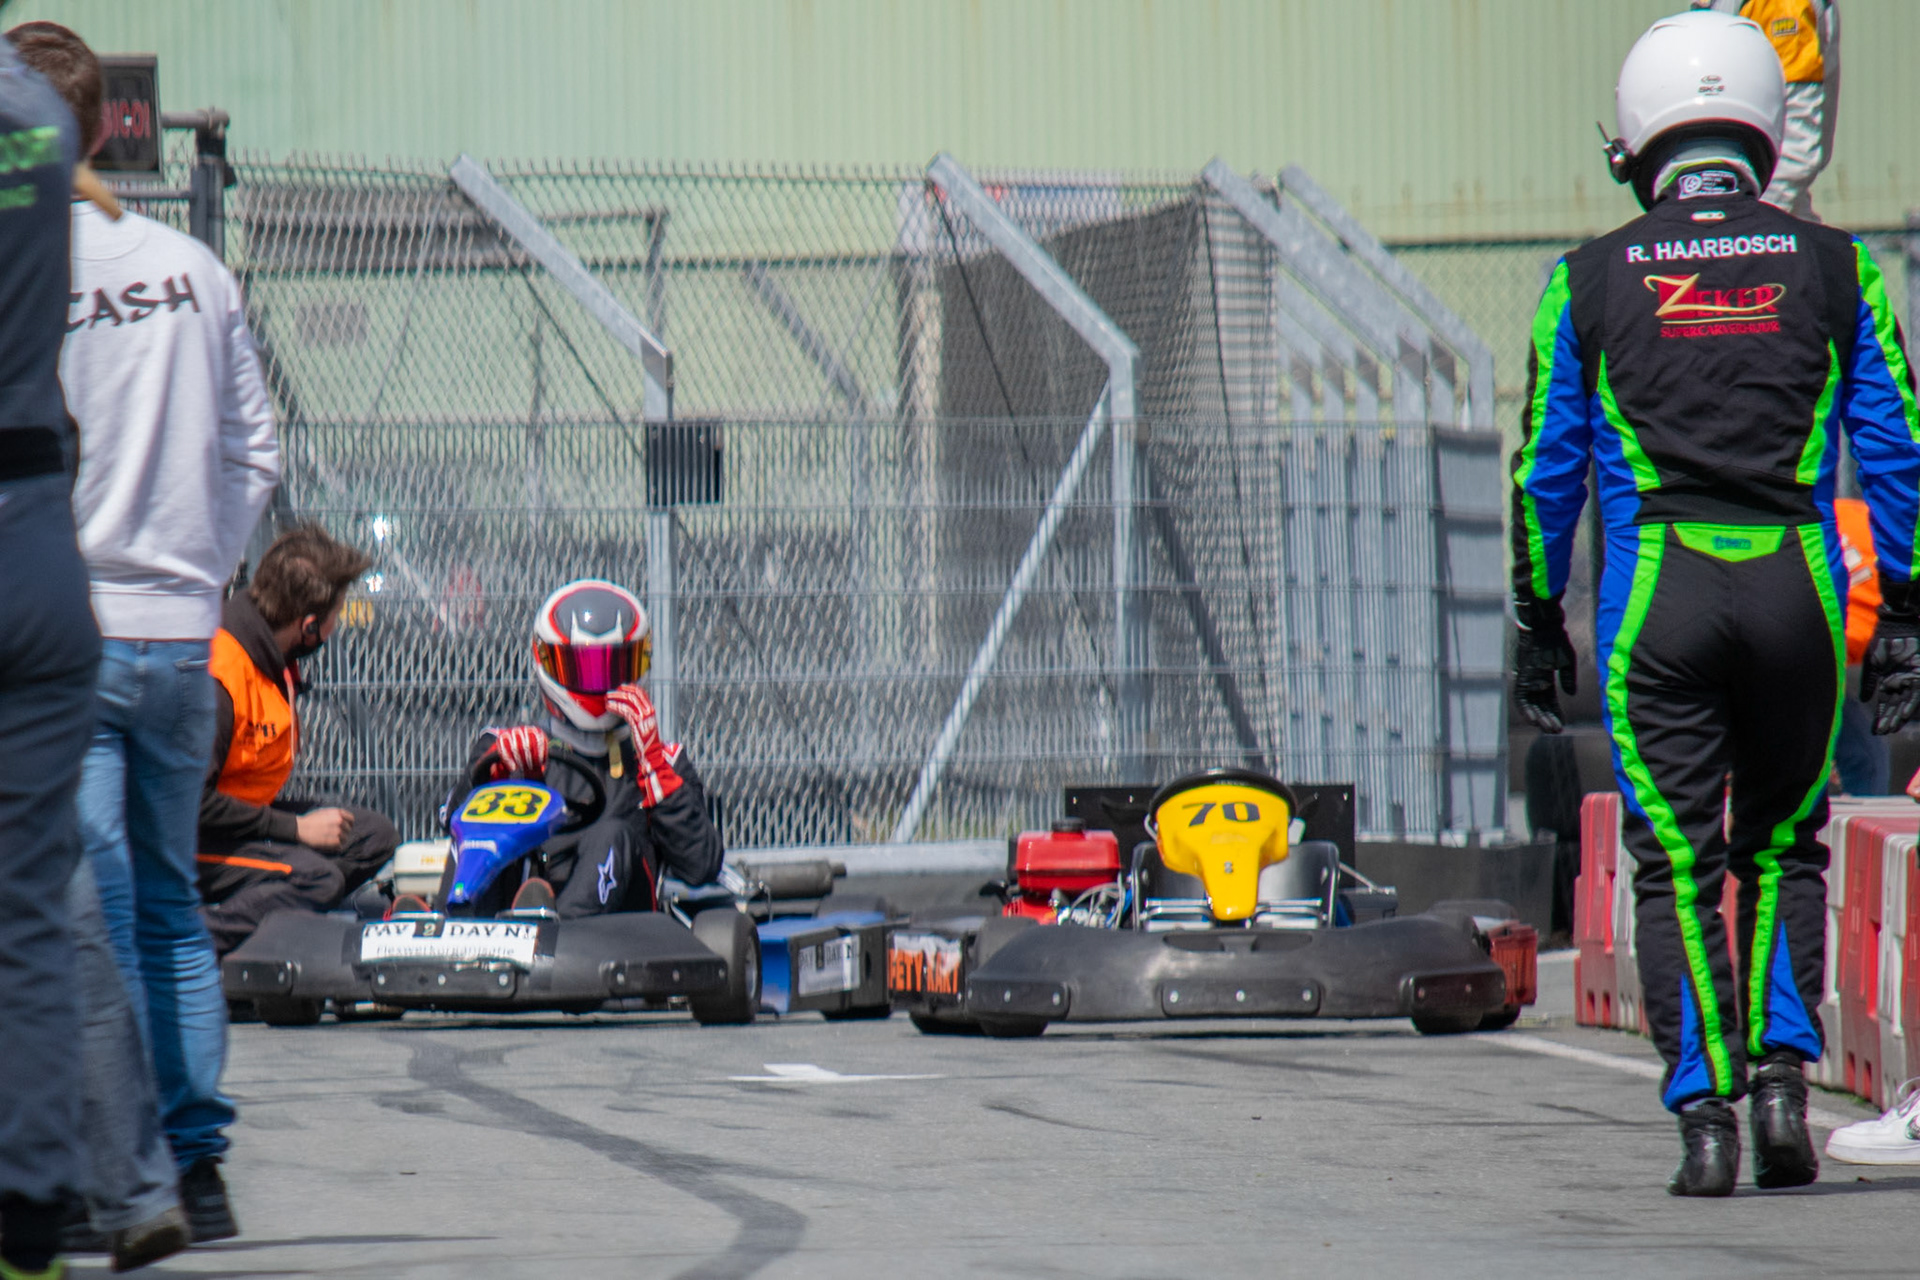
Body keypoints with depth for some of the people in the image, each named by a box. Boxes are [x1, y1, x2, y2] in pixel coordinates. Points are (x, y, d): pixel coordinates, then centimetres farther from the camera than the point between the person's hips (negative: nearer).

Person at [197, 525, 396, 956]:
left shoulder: (277, 661, 5)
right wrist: (295, 828, -21)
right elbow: (192, 802, -27)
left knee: (374, 836, 5)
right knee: (314, 876, -28)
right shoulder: (219, 676, -26)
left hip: (241, 814, 10)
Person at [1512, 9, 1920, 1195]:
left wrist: (1538, 621, 15)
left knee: (1676, 865, 2)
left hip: (1654, 592, -1)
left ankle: (1705, 1111, -8)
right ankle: (1783, 1076, 2)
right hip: (1797, 585, 1)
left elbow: (1547, 468, 7)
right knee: (1783, 849, 17)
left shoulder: (1591, 279, 5)